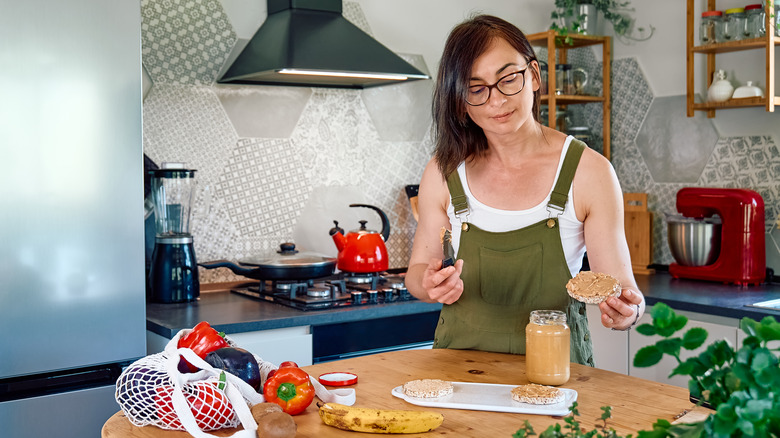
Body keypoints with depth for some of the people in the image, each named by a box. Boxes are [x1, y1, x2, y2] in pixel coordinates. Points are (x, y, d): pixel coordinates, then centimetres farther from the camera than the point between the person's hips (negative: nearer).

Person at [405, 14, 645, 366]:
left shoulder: (589, 172, -7)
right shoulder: (444, 173, -2)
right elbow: (418, 270, 9)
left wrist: (628, 308, -25)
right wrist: (432, 286, -13)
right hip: (462, 361, 2)